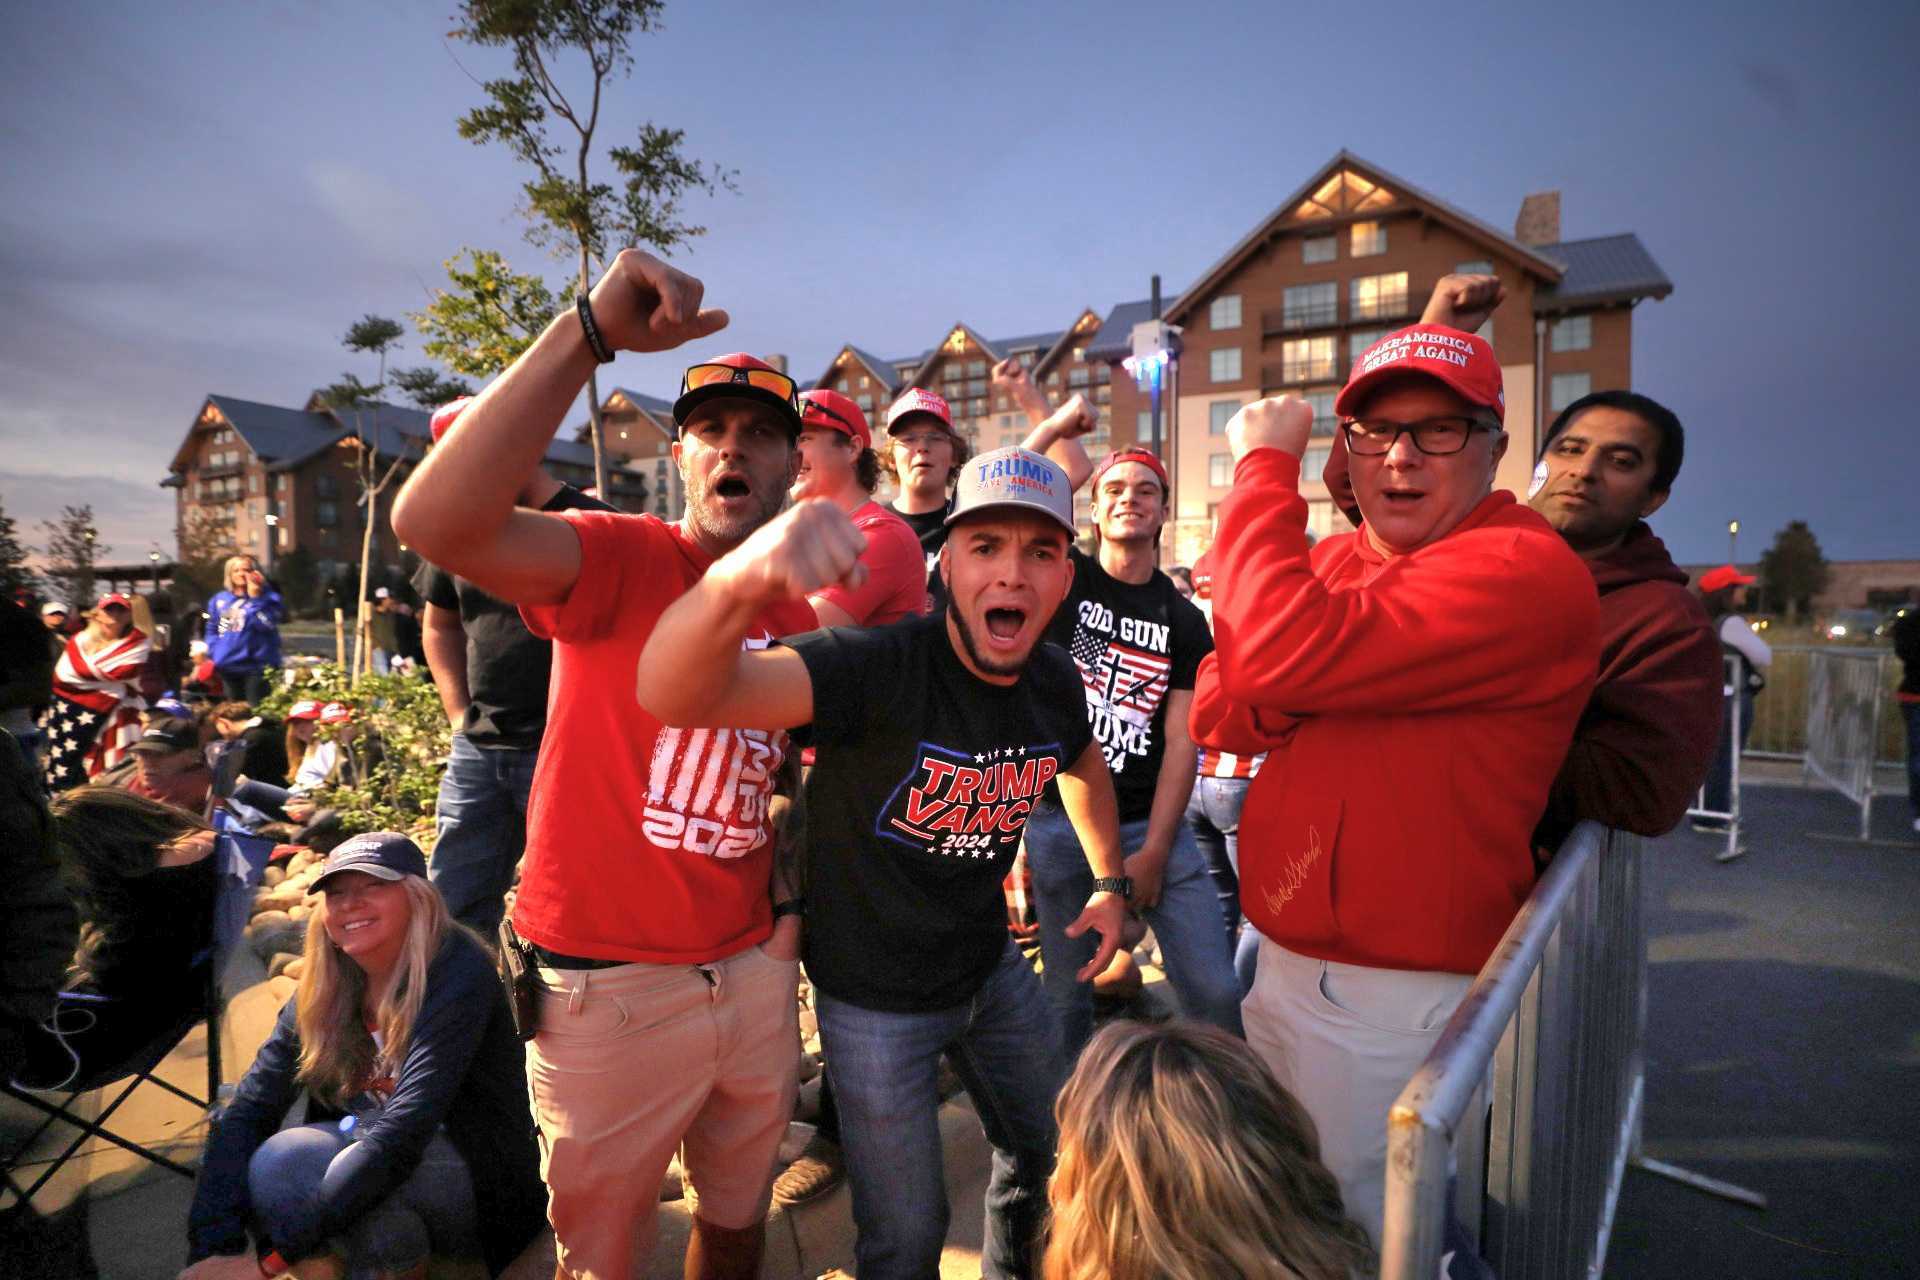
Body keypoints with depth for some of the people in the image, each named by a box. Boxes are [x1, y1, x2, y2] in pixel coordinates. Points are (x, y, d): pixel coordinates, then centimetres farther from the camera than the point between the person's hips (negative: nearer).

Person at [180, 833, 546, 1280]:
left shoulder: (457, 974, -23)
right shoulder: (323, 991, -2)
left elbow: (401, 1137, -30)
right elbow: (248, 1110, -10)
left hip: (481, 1188, -6)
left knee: (284, 1161, -25)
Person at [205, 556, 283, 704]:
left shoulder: (267, 597, -5)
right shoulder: (219, 599, 11)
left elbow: (266, 624, -22)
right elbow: (212, 630, 19)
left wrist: (255, 598, -20)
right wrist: (214, 652, 6)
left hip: (257, 665, -6)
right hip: (228, 666, 6)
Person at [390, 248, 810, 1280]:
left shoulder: (809, 611, 3)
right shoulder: (619, 558, -14)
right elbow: (433, 522, -33)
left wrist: (793, 905, 7)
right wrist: (589, 333, -36)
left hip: (753, 971, 5)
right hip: (610, 986, -4)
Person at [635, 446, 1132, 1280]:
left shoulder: (1054, 683, -11)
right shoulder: (880, 668, -31)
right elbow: (671, 696, -47)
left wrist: (1110, 882, 14)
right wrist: (736, 581, -67)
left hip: (993, 972, 6)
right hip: (876, 1000, -6)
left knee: (1048, 1151, 27)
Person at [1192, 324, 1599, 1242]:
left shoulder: (1526, 570, -19)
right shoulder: (1336, 560, 7)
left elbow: (1286, 656, -32)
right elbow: (1215, 709, 2)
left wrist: (1264, 465, -19)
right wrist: (1274, 687, -20)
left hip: (1392, 1002, -8)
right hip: (1282, 964, 8)